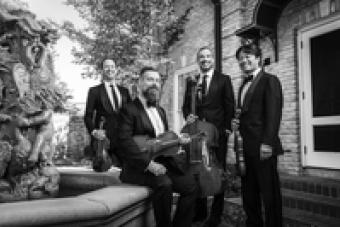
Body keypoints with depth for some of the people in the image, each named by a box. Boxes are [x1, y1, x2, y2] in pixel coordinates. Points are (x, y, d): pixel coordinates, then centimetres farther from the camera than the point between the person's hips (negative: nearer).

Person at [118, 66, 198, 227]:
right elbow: (125, 141, -19)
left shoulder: (160, 111, 21)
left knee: (190, 185, -10)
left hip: (162, 163, 7)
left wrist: (176, 140, 3)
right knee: (164, 183, -32)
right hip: (139, 167, -7)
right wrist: (149, 164, -26)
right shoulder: (129, 110, -6)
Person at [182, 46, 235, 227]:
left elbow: (229, 106, 2)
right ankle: (200, 211, 22)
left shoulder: (224, 79, 7)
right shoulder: (190, 81, 15)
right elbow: (185, 105, 16)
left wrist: (227, 127, -6)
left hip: (217, 131, -3)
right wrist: (188, 116, -5)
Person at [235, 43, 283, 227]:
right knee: (248, 192, 14)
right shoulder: (244, 84, 20)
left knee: (269, 191, 3)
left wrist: (267, 143, -20)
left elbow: (273, 114, -13)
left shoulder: (269, 81, -4)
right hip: (246, 147, 8)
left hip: (262, 146, -8)